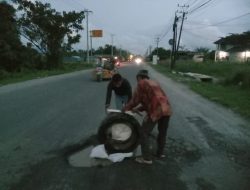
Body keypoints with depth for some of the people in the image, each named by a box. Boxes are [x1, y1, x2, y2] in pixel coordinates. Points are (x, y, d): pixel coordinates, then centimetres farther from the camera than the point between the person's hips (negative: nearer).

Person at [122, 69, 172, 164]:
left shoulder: (141, 83, 4)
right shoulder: (154, 83, 27)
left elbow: (135, 100, 2)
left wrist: (125, 109, 17)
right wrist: (138, 109, 27)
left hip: (156, 111, -8)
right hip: (167, 109, 8)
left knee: (144, 133, 5)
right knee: (162, 132, 24)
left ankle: (147, 158, 10)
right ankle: (160, 153, 41)